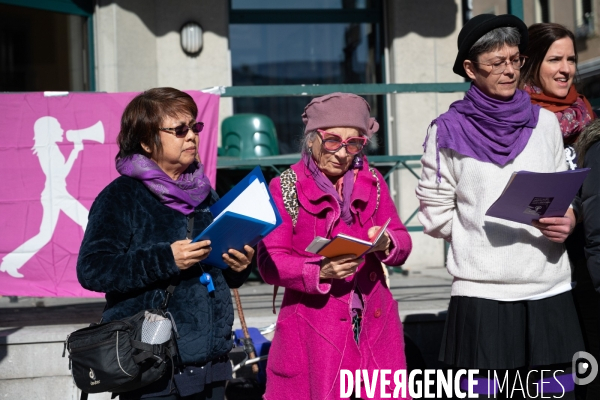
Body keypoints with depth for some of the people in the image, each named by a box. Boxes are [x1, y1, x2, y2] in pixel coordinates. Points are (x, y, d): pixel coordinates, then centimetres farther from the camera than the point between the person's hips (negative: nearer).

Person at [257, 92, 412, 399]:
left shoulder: (372, 181, 10)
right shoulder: (285, 187, -2)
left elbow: (402, 243, 9)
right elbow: (269, 263, -8)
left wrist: (386, 244, -14)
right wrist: (319, 272, -24)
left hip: (374, 321, 3)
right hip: (313, 326, -3)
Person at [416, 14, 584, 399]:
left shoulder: (545, 123, 10)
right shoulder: (449, 131, 0)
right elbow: (437, 214, 2)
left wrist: (567, 222, -4)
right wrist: (482, 236, -7)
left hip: (549, 291, 3)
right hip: (482, 293, -3)